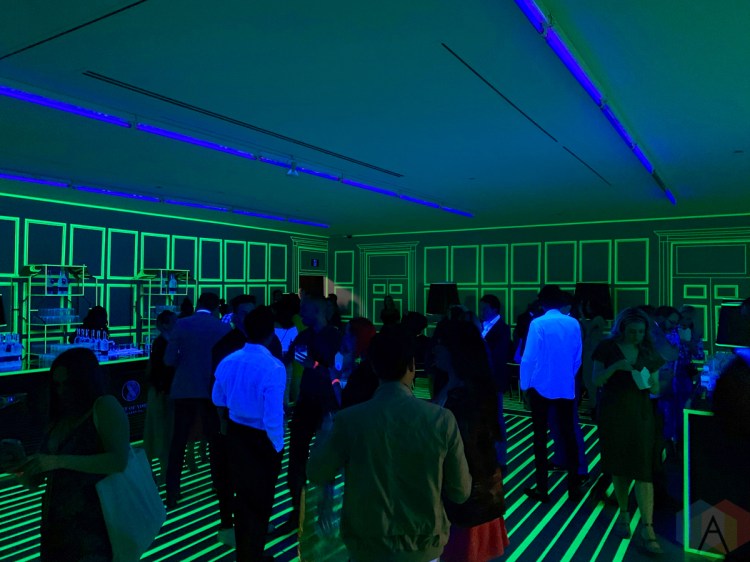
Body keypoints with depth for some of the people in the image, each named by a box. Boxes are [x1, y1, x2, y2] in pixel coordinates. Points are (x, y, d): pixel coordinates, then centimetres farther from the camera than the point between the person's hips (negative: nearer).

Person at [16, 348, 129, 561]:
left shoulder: (105, 406, -8)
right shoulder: (59, 420, 12)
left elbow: (119, 461, -21)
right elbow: (33, 480, 17)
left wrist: (58, 461, -22)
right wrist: (18, 465, -4)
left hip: (94, 525, -7)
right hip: (57, 525, 7)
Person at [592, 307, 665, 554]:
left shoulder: (648, 352, 4)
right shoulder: (607, 348, -4)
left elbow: (656, 387, 8)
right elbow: (596, 380, -7)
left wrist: (650, 382, -15)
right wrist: (615, 366, -23)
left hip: (640, 415, 1)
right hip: (613, 414, -1)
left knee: (643, 469, -6)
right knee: (619, 467, 11)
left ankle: (647, 528, -1)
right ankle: (624, 514, 30)